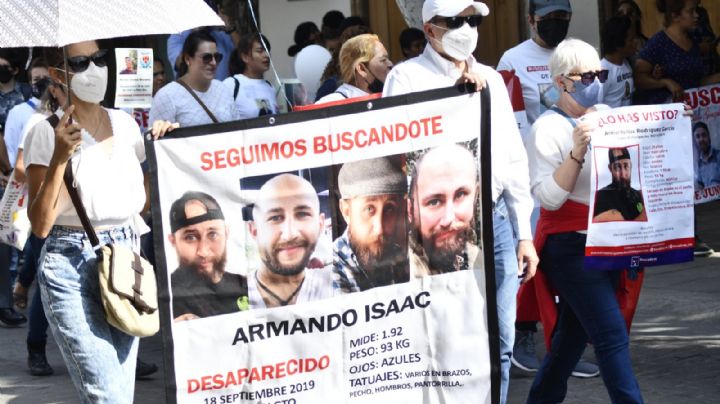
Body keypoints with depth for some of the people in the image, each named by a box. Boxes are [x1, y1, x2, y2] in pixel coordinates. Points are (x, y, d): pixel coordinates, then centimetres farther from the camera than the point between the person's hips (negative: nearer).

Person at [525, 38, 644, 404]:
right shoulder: (548, 129, -10)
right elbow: (548, 196, -17)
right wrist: (577, 152, -27)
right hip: (571, 247, -7)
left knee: (573, 335, 13)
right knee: (612, 336, -12)